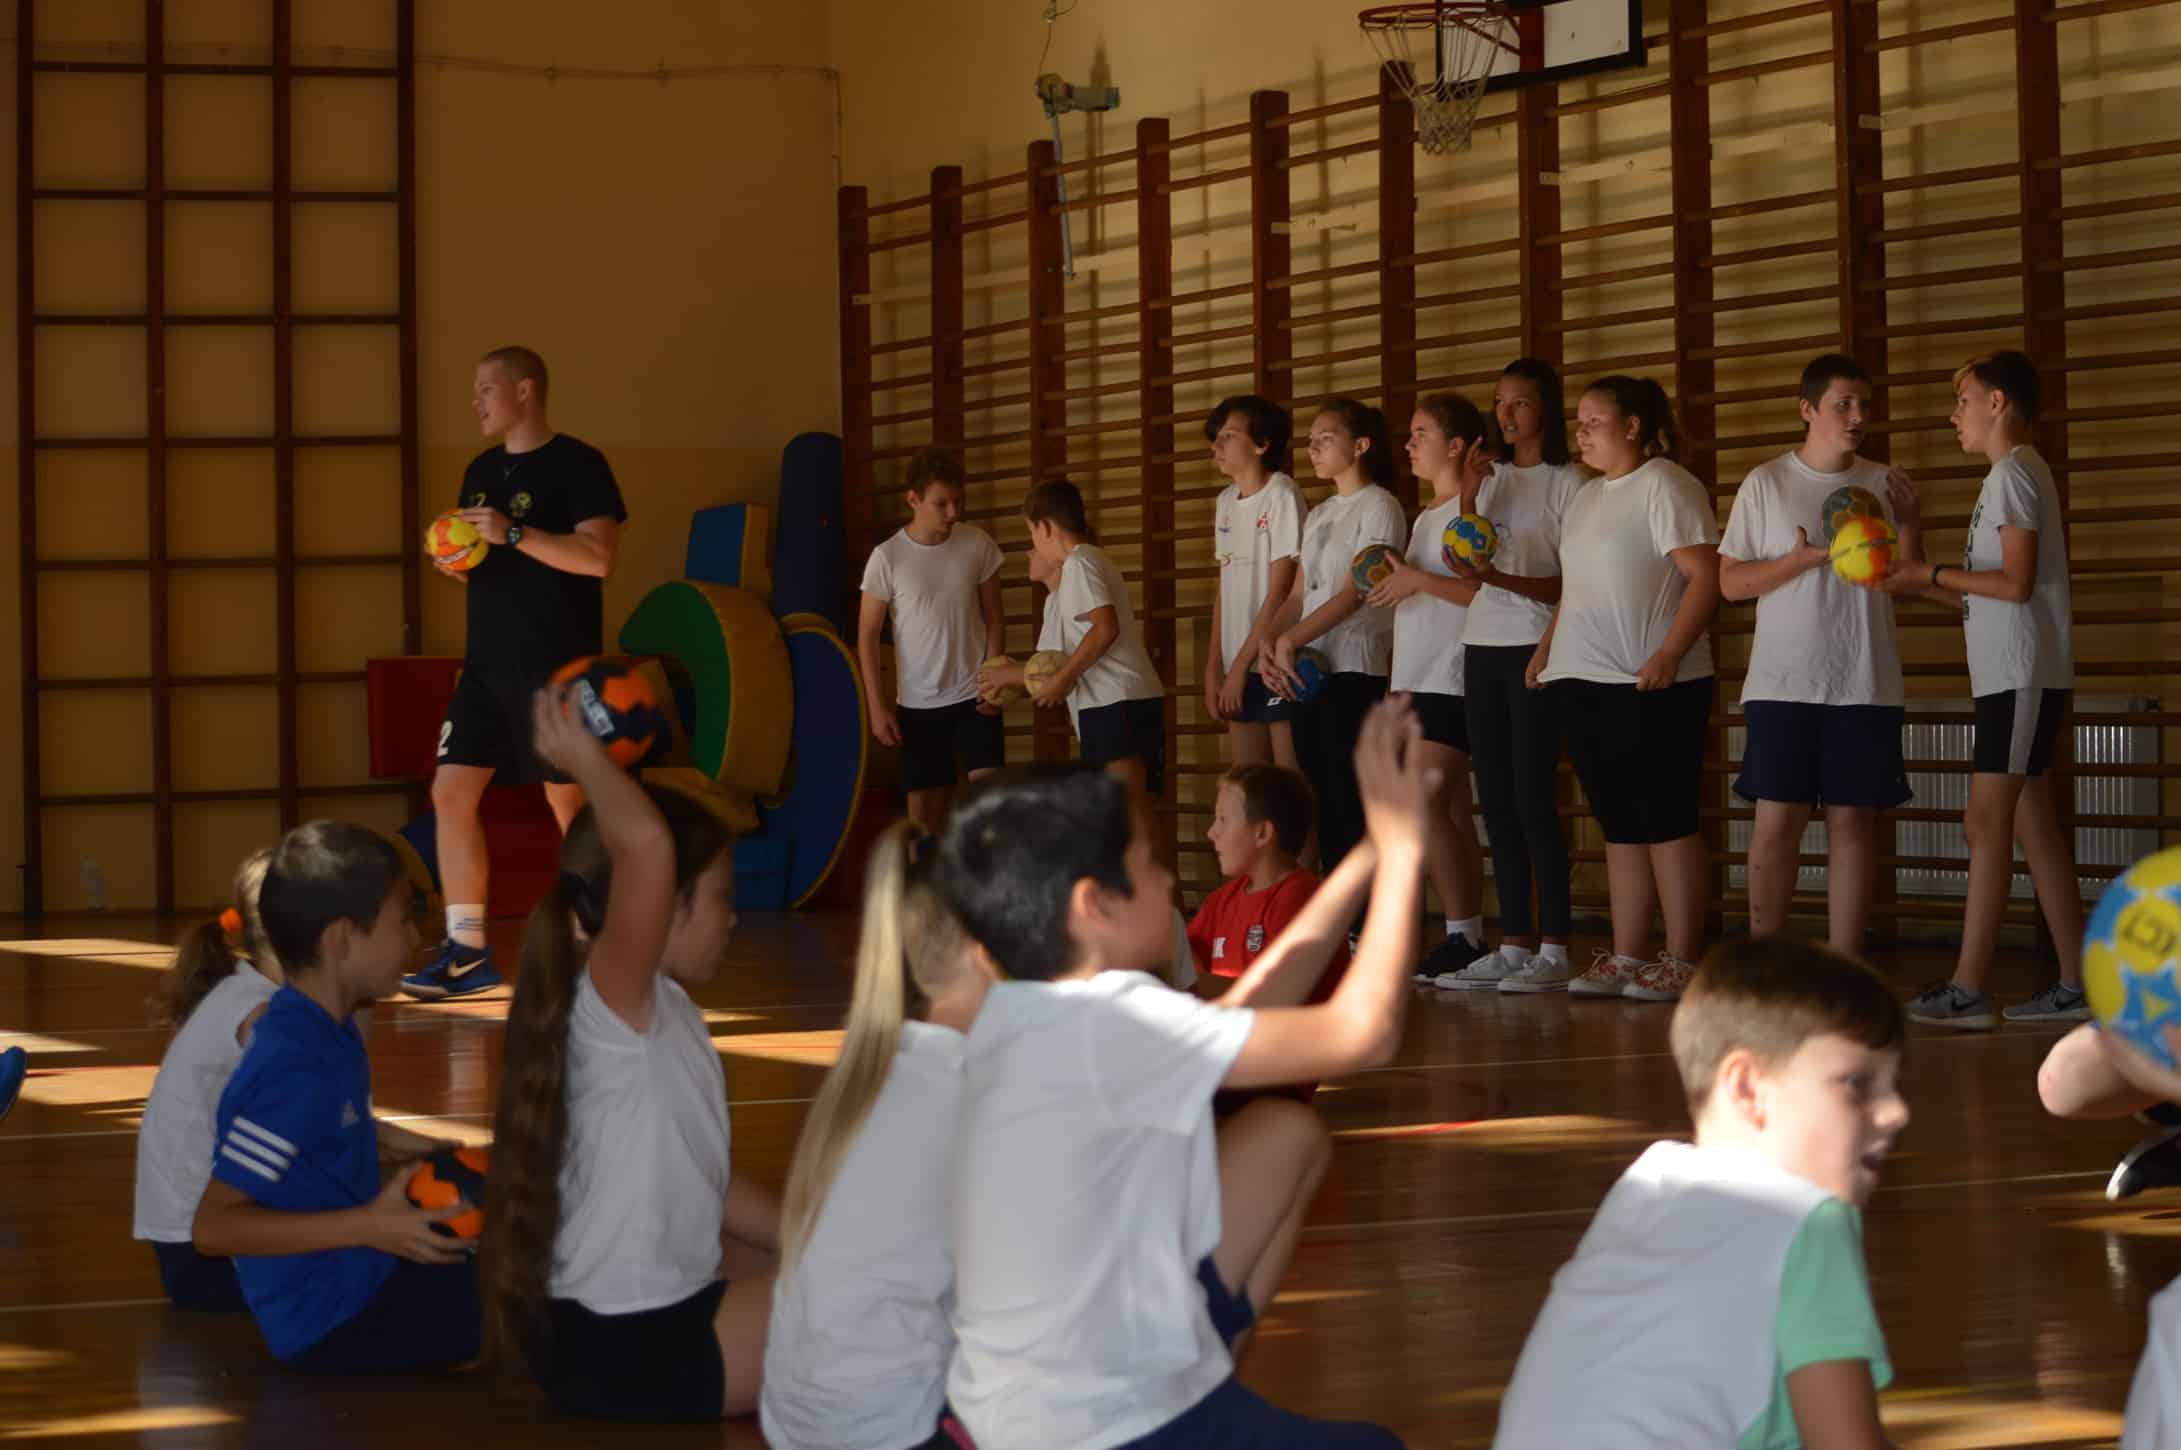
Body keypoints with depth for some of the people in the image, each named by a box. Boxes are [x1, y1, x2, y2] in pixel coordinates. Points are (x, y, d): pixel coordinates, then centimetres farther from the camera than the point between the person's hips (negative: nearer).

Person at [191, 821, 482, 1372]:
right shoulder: (294, 1068, -23)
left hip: (358, 1279, 10)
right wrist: (366, 1227, -25)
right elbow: (213, 1227, -25)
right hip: (333, 1323, -10)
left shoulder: (330, 1034, 6)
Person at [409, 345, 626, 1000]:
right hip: (488, 666, 7)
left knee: (569, 804, 0)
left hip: (557, 669, -7)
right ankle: (466, 951, 3)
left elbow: (598, 557, -18)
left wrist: (514, 533, -23)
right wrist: (452, 562, 2)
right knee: (451, 794, -1)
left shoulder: (576, 465, -7)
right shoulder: (482, 471, 16)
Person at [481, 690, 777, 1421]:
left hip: (652, 1309, 10)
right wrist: (585, 757, -22)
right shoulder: (610, 1011, -19)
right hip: (627, 1348, -10)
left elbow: (699, 1183, 16)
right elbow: (646, 844, -36)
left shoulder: (663, 1016, 12)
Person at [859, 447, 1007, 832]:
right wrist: (878, 705, -8)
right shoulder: (887, 558, -11)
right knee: (923, 804, 4)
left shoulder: (978, 545, -4)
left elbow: (992, 617, 5)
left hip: (973, 693, 1)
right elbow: (867, 635, -4)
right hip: (918, 702, -1)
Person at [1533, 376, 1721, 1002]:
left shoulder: (1665, 485, -7)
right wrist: (1548, 645, 14)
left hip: (1652, 686, -8)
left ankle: (1681, 961, -2)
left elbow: (1706, 575, -15)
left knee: (1665, 822, -5)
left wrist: (1670, 654, -23)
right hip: (1584, 681, 8)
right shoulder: (1586, 498, 19)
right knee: (1620, 826, 10)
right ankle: (1624, 958, 13)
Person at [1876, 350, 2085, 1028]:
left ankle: (1967, 990, -14)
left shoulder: (2012, 474, -10)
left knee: (1987, 825, -11)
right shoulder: (2020, 473, 19)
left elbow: (2016, 583, -19)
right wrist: (1917, 587, 11)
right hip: (2015, 676, 10)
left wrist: (1932, 574, -9)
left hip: (2022, 678, -10)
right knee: (2032, 826, 9)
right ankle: (2076, 984, 10)